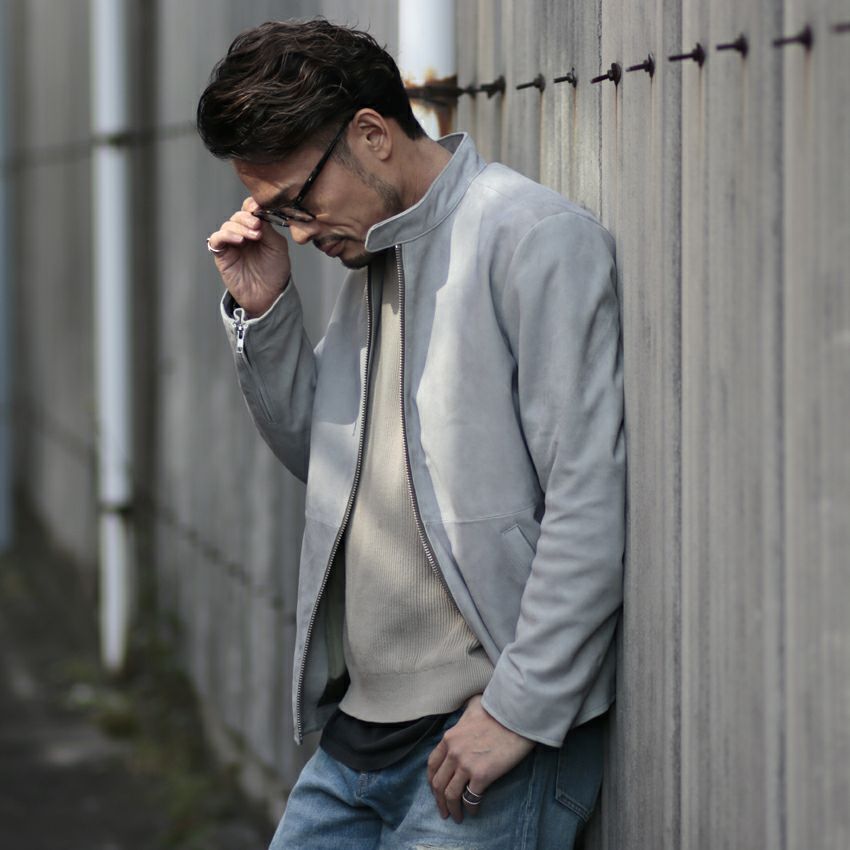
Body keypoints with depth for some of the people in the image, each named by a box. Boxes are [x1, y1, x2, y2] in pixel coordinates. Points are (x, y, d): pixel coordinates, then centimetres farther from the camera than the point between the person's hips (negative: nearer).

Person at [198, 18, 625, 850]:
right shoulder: (368, 252, 14)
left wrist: (520, 708, -17)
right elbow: (316, 453, 22)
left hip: (495, 730, -8)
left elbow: (593, 503, -16)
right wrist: (260, 310, 7)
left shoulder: (539, 240, -12)